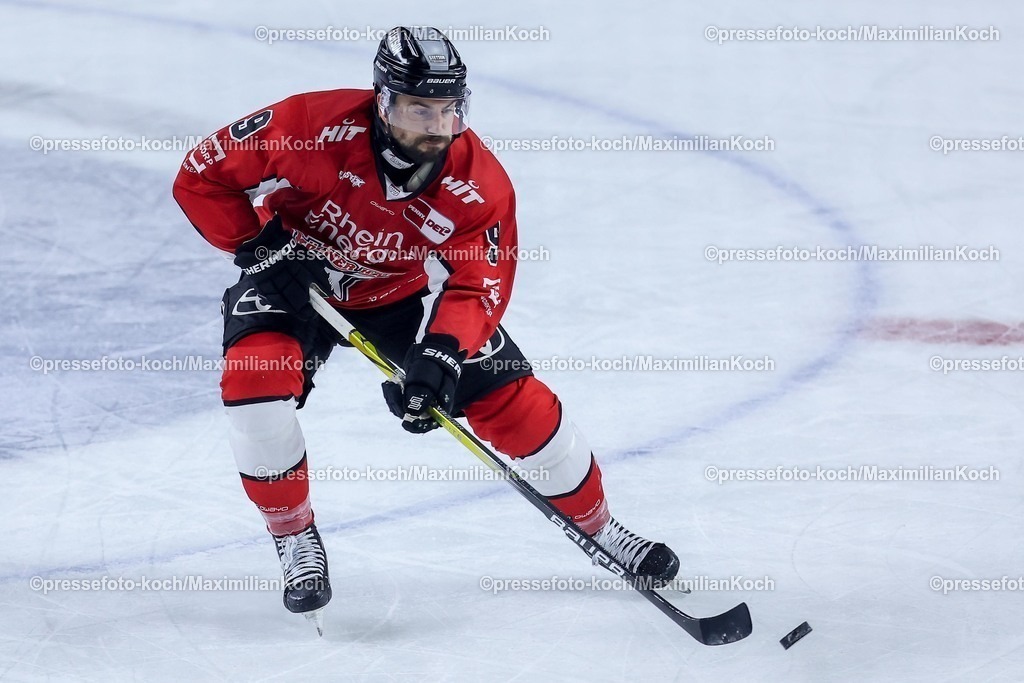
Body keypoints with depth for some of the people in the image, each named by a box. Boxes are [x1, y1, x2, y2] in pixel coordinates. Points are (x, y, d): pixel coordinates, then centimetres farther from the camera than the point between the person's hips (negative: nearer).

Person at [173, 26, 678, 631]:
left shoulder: (480, 184, -24)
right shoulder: (312, 128, -32)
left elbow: (475, 286, -23)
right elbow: (202, 176, -21)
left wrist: (441, 352, -41)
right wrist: (261, 244, -27)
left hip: (402, 293, 2)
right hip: (297, 278, -2)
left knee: (514, 399, -5)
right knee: (255, 377, -30)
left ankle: (598, 527, 20)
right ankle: (296, 539, -7)